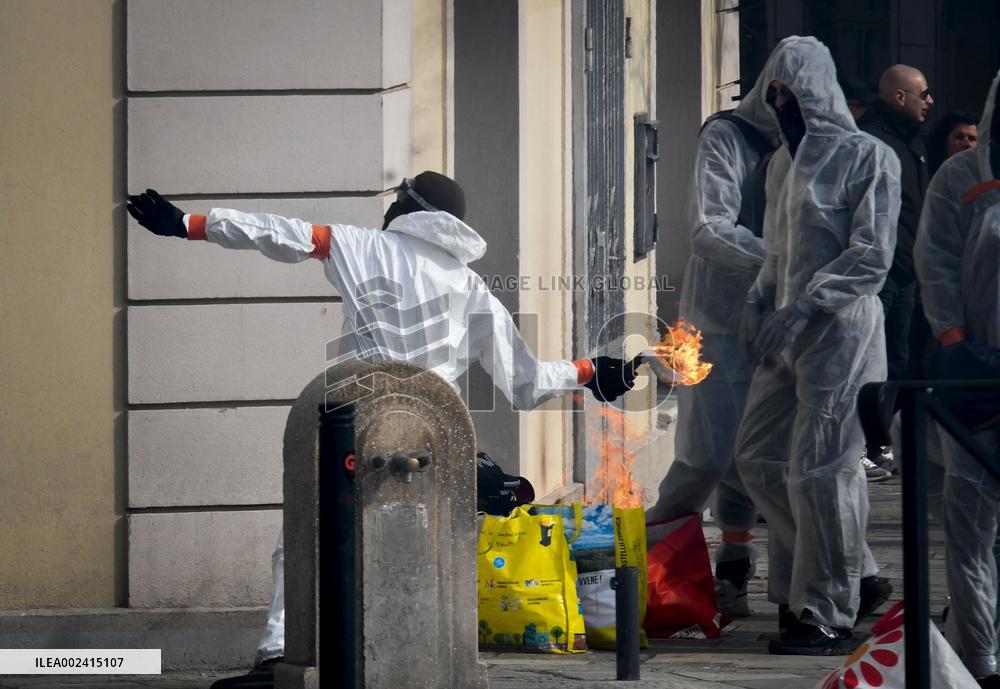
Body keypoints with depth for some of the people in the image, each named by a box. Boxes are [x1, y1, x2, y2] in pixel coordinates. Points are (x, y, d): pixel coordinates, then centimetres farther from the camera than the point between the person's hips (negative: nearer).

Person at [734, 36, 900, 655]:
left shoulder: (867, 157, -8)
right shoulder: (786, 160, 16)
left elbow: (872, 257, -14)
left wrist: (802, 308, -20)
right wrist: (759, 301, 6)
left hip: (839, 330, -9)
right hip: (790, 333, 9)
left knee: (821, 469, -7)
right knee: (759, 455, 8)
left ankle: (829, 616, 3)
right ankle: (858, 576, 18)